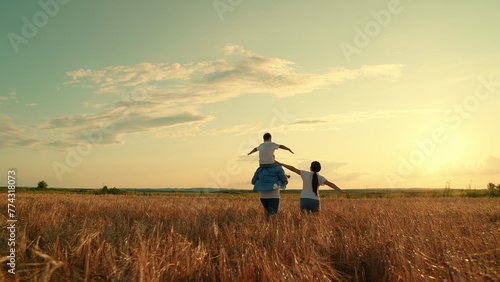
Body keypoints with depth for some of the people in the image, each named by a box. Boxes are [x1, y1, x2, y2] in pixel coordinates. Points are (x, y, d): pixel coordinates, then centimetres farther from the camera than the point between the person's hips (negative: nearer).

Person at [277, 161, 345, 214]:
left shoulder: (305, 174, -2)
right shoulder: (320, 178, -2)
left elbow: (292, 169, 1)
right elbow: (330, 184, -12)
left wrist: (281, 164, 7)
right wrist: (340, 191, -16)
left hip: (304, 199, 0)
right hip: (315, 201, 0)